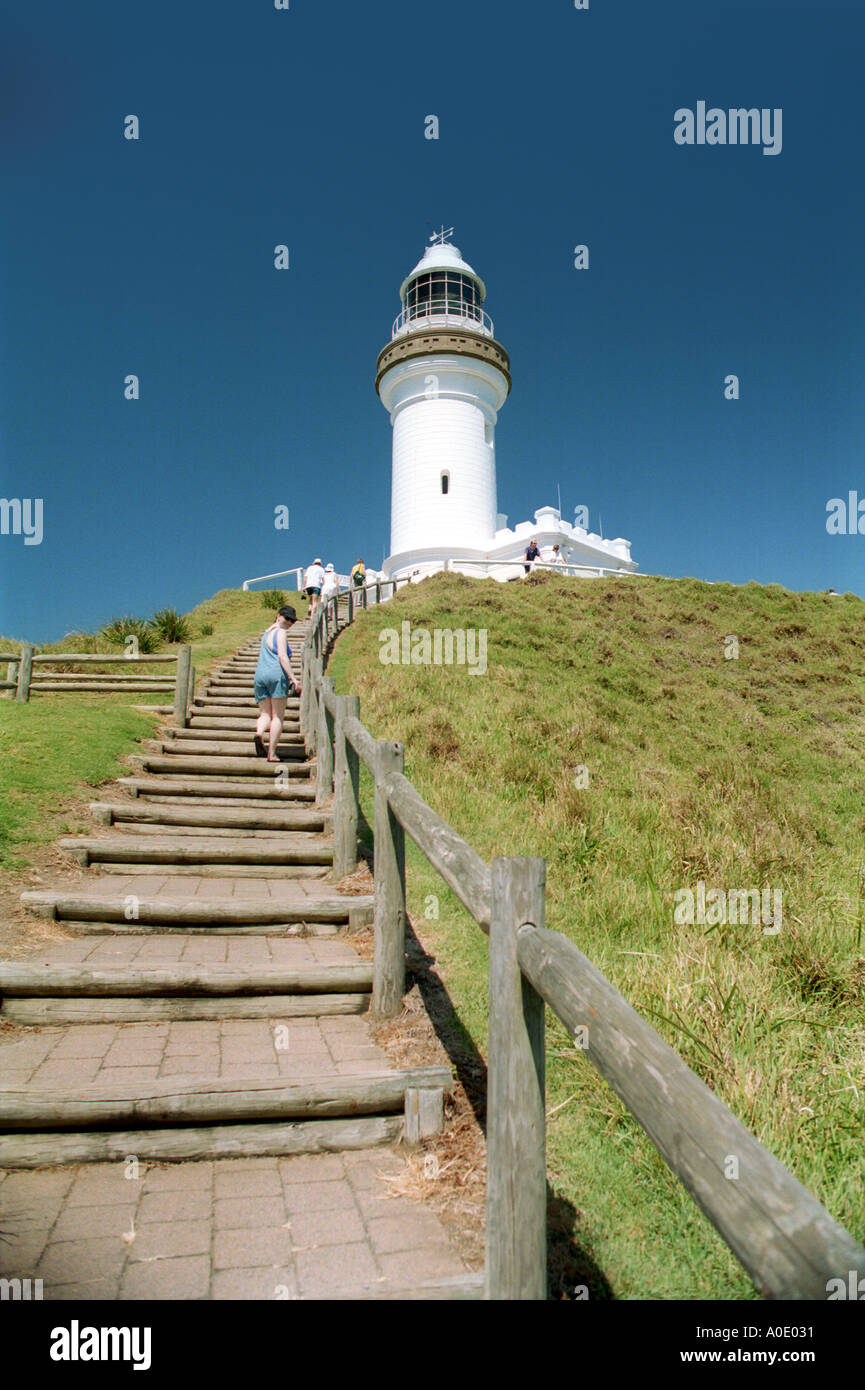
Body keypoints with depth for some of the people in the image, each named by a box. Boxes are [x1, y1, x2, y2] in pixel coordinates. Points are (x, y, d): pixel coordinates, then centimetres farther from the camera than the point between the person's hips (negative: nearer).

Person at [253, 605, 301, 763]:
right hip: (277, 674, -7)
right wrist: (293, 679, -15)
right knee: (278, 716, -2)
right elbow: (282, 656, -11)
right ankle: (271, 753, -7)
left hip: (260, 673, 7)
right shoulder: (280, 632, 0)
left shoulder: (268, 631, 25)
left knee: (265, 714, 6)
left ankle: (259, 732, -27)